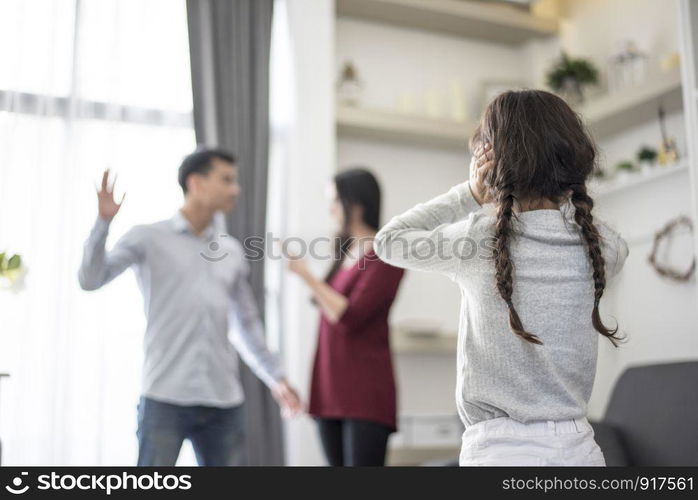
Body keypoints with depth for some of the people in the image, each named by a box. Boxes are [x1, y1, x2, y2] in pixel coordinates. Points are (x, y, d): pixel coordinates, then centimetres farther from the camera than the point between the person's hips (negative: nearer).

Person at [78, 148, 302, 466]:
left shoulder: (232, 251, 15)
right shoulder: (148, 239, 2)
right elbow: (91, 279, -10)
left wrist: (276, 377, 19)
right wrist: (104, 221, -22)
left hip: (224, 402, 5)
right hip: (165, 399, -4)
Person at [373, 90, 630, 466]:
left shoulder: (482, 239, -12)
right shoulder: (599, 244, -2)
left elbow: (387, 241, 4)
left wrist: (470, 194, 5)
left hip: (500, 451, -4)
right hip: (580, 449, 4)